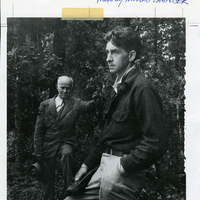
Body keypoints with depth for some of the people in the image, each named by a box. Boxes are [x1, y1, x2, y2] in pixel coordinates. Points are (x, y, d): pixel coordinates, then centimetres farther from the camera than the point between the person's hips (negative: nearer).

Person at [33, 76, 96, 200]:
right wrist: (38, 151, -1)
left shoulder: (76, 104, -1)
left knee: (67, 154, -35)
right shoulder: (45, 105, 2)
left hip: (66, 142, -2)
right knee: (48, 177, 9)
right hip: (49, 144, 2)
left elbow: (90, 105, -22)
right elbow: (39, 130, 3)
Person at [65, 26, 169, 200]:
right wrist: (88, 164, 16)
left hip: (124, 173, -8)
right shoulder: (119, 88, 14)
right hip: (105, 166, 9)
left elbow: (157, 142, -22)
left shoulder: (142, 88, -15)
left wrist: (123, 167, -17)